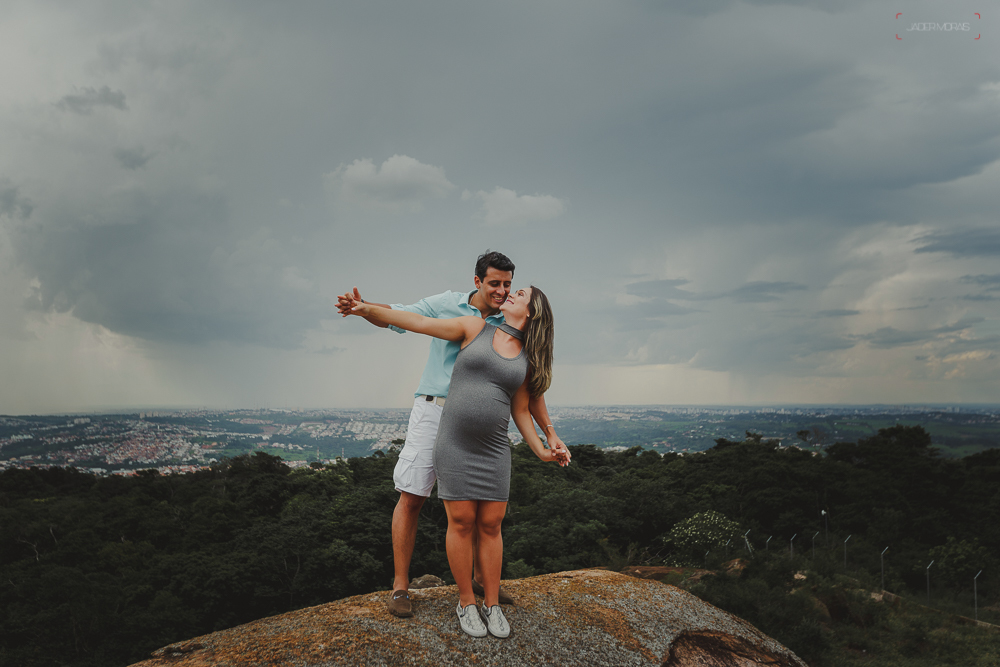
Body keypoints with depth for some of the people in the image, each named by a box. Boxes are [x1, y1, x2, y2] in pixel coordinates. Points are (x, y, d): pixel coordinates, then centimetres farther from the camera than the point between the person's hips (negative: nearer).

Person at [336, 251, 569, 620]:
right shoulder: (446, 305, -1)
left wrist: (550, 434, -2)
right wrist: (362, 307, -16)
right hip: (433, 410, -2)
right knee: (411, 496, -4)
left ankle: (481, 578, 26)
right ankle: (400, 586, 7)